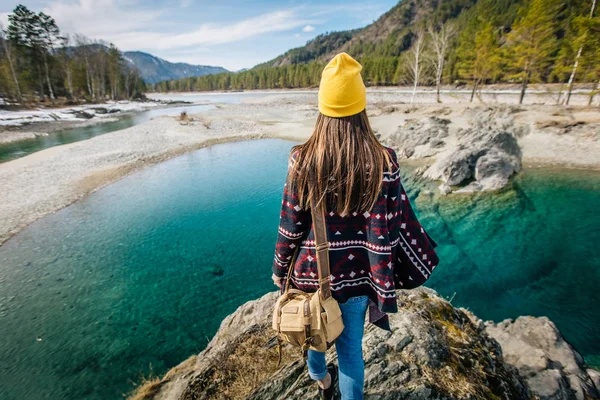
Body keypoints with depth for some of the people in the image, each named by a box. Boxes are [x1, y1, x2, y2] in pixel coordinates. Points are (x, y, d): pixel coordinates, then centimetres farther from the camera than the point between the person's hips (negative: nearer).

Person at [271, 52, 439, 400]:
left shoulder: (303, 159, -16)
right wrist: (385, 291, -4)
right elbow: (389, 231, -14)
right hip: (356, 274, -1)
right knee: (351, 348, 20)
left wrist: (281, 269, 6)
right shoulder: (382, 162, -15)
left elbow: (291, 223, -10)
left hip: (312, 270, 2)